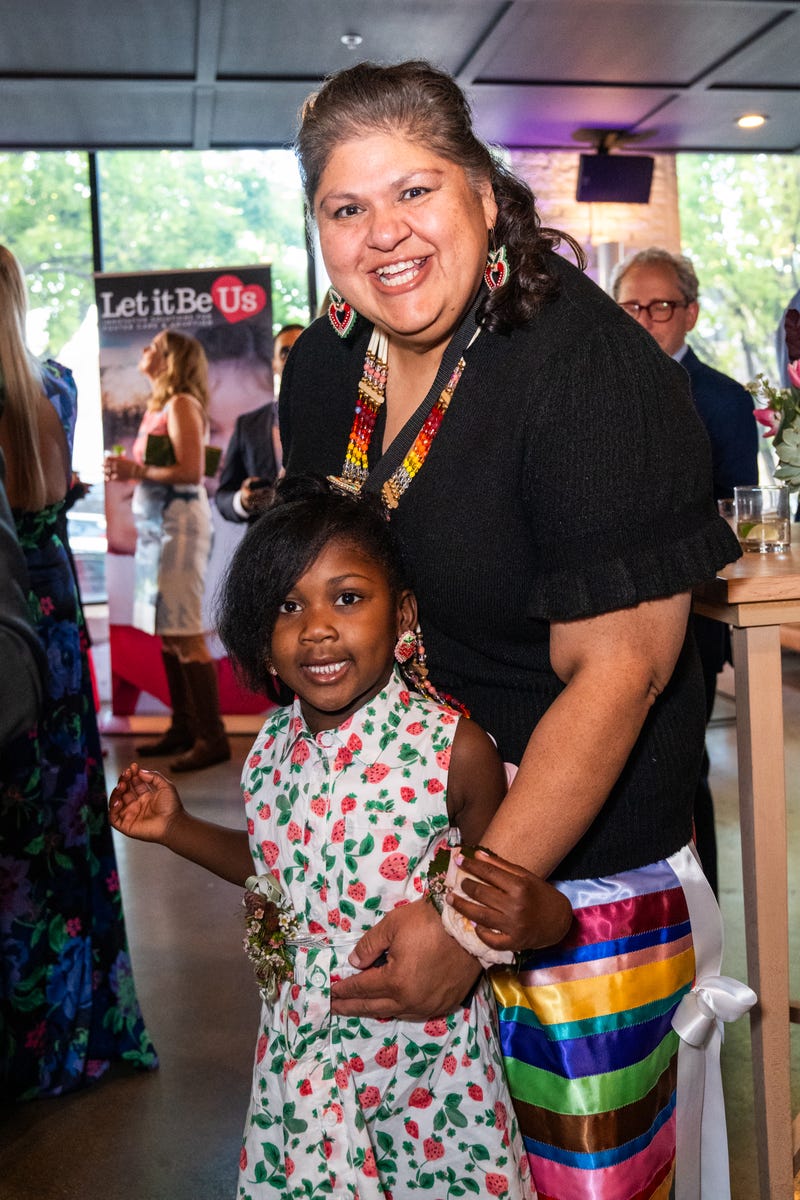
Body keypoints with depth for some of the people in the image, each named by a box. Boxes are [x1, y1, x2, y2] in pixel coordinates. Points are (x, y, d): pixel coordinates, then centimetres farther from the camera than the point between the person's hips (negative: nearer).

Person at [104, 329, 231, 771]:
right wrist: (127, 470, 0)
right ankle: (183, 727, 18)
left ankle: (213, 738, -5)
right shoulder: (158, 406, 17)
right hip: (157, 522, 9)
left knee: (184, 633, -9)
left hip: (178, 520, -9)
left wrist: (137, 470, -15)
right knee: (167, 632, 10)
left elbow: (190, 472, -18)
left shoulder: (181, 404, -9)